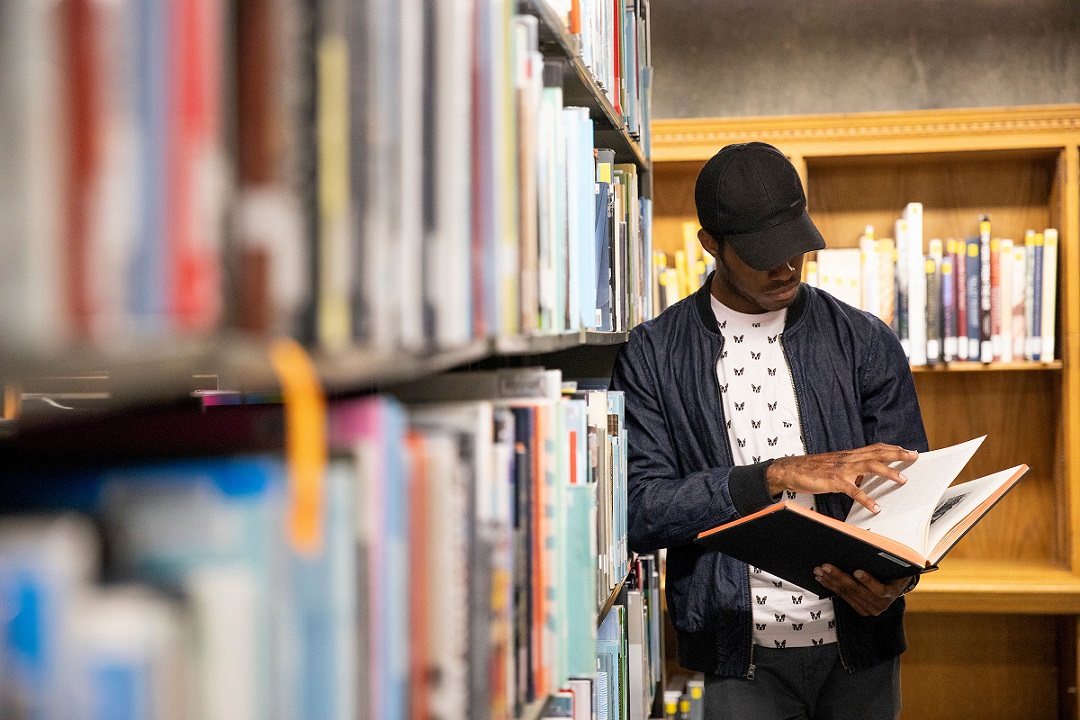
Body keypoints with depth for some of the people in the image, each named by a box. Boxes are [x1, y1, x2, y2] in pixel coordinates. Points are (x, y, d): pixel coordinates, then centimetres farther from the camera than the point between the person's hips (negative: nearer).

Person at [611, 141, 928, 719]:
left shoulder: (865, 342, 2)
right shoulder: (653, 355, -3)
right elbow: (639, 511, -11)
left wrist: (896, 579, -16)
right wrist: (780, 474, -20)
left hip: (858, 649, 2)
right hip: (738, 656, -2)